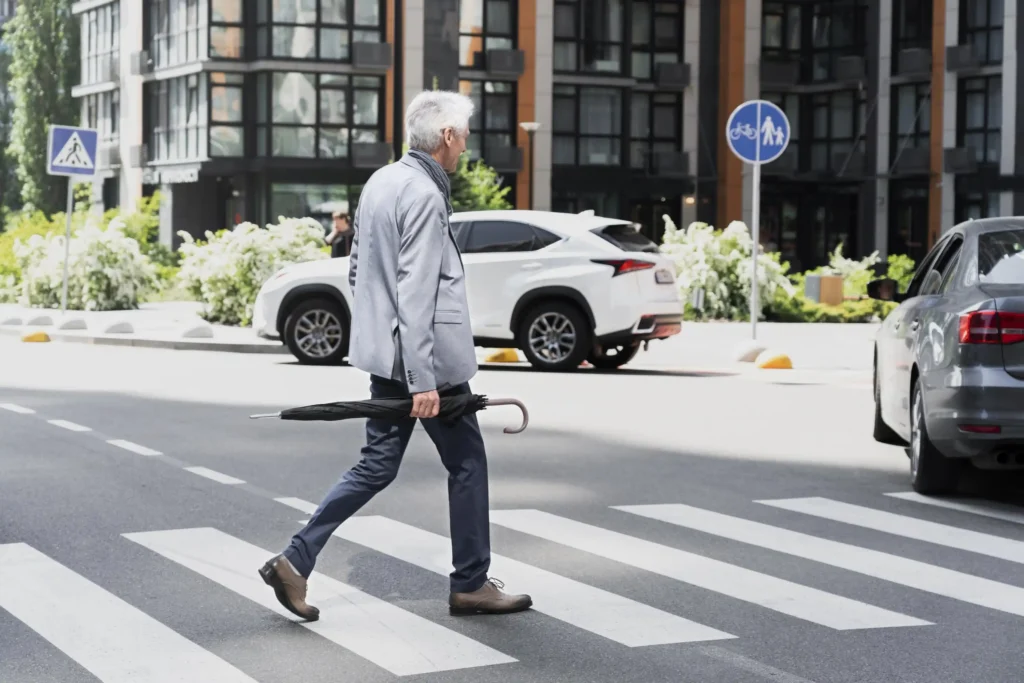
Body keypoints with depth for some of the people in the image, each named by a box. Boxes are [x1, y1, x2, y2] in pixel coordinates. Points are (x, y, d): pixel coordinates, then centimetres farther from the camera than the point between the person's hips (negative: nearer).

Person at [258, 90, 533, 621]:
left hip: (386, 357, 9)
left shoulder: (380, 182, 10)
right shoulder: (424, 196, -18)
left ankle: (295, 562, 5)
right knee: (467, 463, 6)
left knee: (377, 465, 11)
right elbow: (415, 296, -24)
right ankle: (470, 585, 16)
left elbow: (358, 271, 18)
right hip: (428, 359, -9)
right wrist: (423, 381, -24)